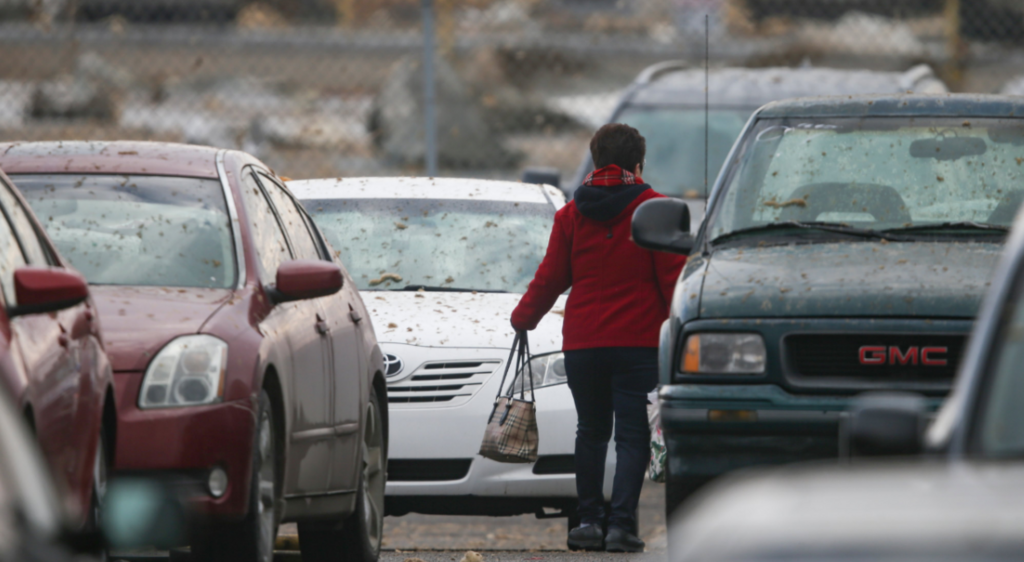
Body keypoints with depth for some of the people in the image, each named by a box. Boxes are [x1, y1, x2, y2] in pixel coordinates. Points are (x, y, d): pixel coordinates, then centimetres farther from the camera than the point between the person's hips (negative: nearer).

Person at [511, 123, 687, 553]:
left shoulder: (571, 214, 5)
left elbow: (551, 278, 8)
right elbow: (673, 278, -5)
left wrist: (522, 318, 23)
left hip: (582, 343, 3)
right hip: (638, 340, -3)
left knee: (591, 431, 15)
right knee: (632, 434, -2)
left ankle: (589, 520, 14)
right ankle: (621, 523, -12)